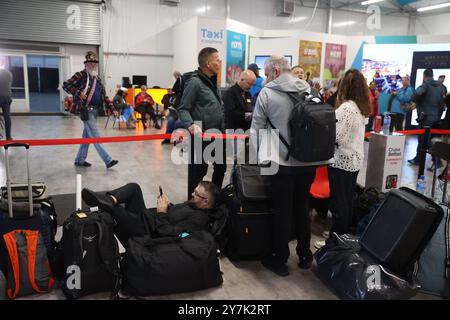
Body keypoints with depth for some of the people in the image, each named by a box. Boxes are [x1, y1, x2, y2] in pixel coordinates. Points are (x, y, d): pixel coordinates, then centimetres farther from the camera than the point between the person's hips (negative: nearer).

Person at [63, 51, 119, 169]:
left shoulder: (97, 79, 16)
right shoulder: (81, 75, -5)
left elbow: (104, 96, 17)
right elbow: (65, 85, -11)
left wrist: (112, 109, 9)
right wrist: (78, 93, -22)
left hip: (95, 110, 8)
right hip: (86, 110, -8)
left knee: (87, 136, 14)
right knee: (96, 137, -9)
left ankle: (80, 160, 24)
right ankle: (108, 160, -10)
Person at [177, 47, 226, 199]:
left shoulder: (212, 81, 13)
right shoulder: (194, 82, -14)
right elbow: (183, 109, -15)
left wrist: (222, 129, 14)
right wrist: (191, 125, -31)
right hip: (201, 136, -9)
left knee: (221, 167, 19)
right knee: (198, 171, 2)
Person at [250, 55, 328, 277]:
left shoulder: (267, 93, -8)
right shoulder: (309, 90, 5)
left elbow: (257, 128, -2)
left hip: (282, 163, -4)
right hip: (309, 161, 5)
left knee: (282, 212, 7)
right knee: (302, 209, 18)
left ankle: (279, 259, 21)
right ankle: (305, 255, 31)